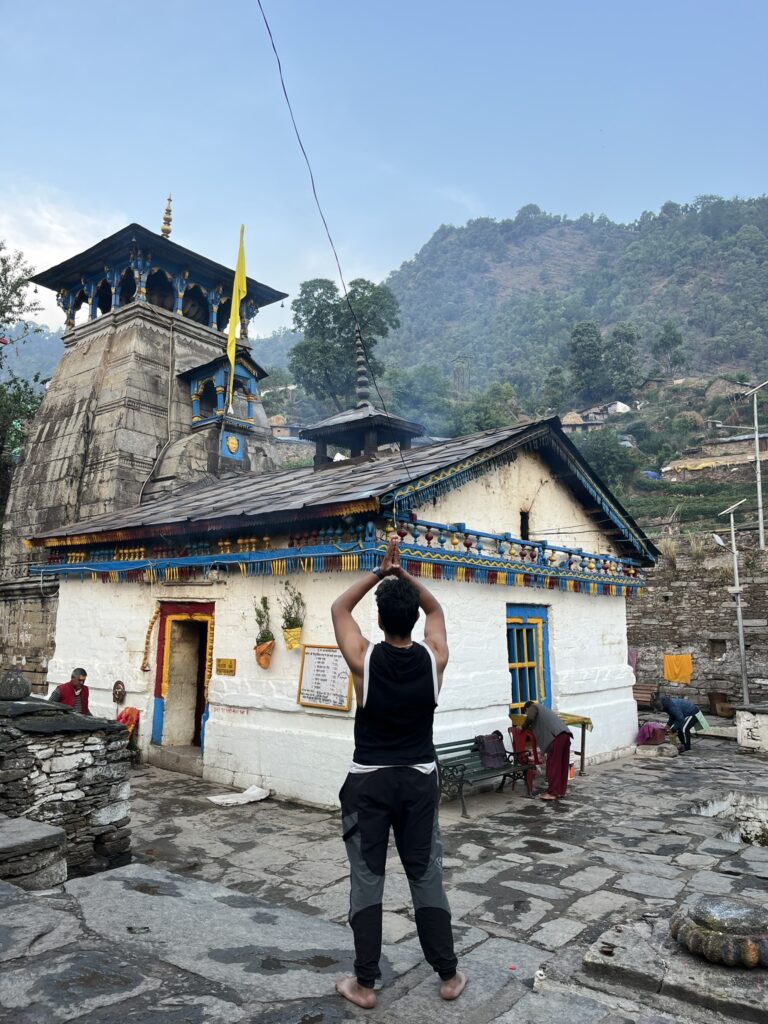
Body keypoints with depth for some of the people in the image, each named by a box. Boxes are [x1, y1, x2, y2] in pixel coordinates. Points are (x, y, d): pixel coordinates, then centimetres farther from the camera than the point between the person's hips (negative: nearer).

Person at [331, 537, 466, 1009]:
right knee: (427, 877, 12)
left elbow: (339, 608, 3)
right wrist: (404, 576, 2)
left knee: (367, 880, 8)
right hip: (419, 779, 2)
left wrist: (379, 574, 0)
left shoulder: (364, 659, -13)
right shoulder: (434, 658, -8)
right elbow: (435, 608, 10)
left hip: (369, 780, -2)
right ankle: (448, 976, 22)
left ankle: (365, 983, 16)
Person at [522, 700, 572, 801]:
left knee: (553, 765, -6)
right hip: (565, 734, 9)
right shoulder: (543, 709, 37)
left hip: (556, 736, -9)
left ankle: (552, 793, -5)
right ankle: (561, 791, 19)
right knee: (562, 765, 13)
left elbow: (530, 718, -8)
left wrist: (523, 728, 7)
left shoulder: (533, 707, 12)